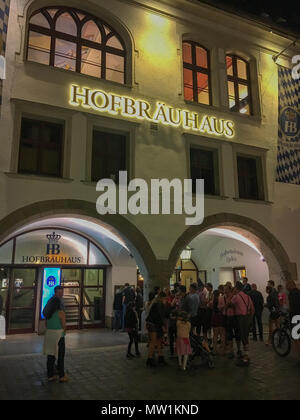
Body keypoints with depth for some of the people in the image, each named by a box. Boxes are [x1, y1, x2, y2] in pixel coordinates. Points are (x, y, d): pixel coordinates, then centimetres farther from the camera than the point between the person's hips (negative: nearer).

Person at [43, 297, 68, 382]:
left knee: (50, 356, 13)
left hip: (49, 336, 6)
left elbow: (46, 325, 12)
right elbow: (64, 326, -14)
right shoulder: (61, 313, -16)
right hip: (58, 336, -6)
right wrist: (64, 330, 6)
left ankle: (50, 375, 19)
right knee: (60, 356, 4)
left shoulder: (49, 313, 4)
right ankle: (62, 376, 11)